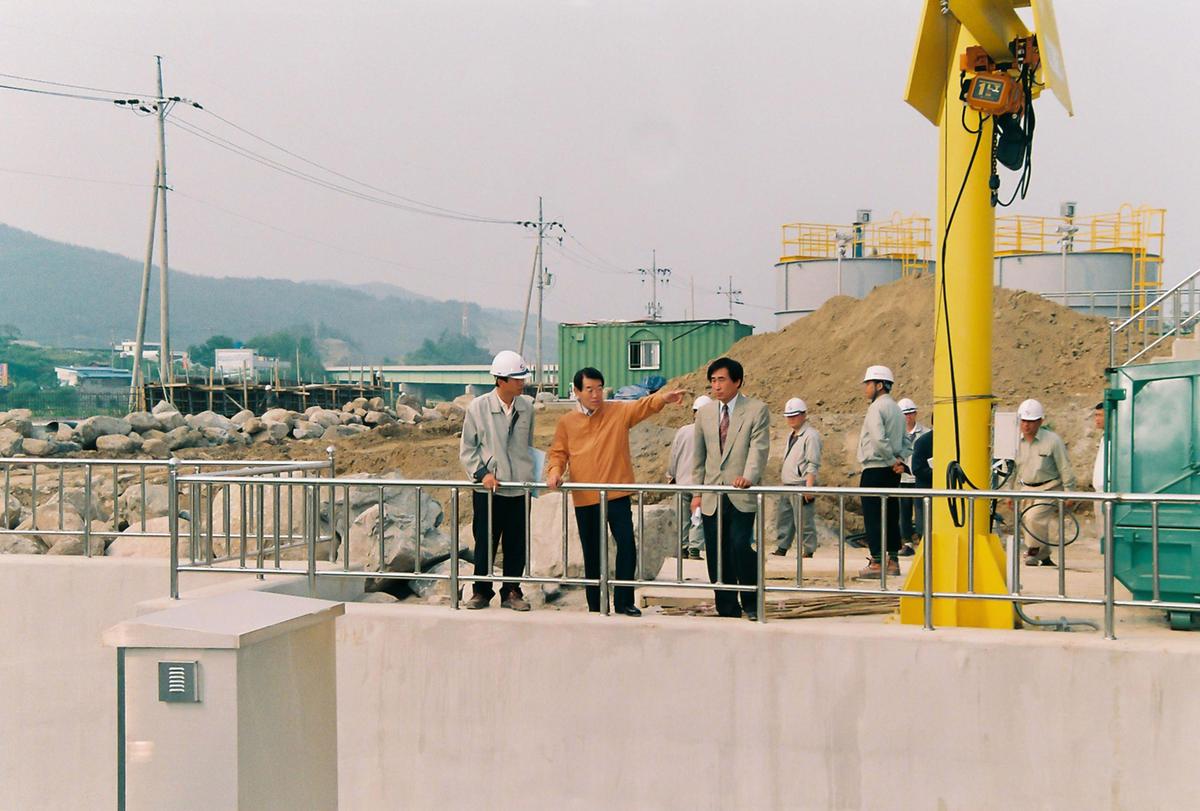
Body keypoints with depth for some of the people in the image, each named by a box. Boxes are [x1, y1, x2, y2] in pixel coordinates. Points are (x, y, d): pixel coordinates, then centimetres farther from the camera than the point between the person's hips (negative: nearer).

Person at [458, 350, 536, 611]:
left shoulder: (527, 407, 3)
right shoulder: (478, 407, -6)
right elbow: (467, 449, 1)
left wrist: (531, 476, 12)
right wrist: (481, 473, -11)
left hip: (519, 489, 3)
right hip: (487, 490, -3)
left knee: (516, 543, 7)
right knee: (484, 542, 3)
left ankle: (511, 592, 19)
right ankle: (481, 591, 18)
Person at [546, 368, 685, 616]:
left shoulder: (619, 412, 0)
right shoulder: (567, 422, 5)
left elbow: (643, 406, -16)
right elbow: (558, 452, 11)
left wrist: (663, 398, -36)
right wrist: (555, 471, -9)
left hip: (617, 495, -1)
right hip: (584, 499, 1)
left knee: (627, 545, -9)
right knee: (592, 553, 9)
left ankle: (623, 601, 4)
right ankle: (596, 607, 20)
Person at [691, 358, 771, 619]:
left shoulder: (757, 410, 0)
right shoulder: (704, 413, 13)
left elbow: (759, 449, -11)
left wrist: (748, 477, -28)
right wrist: (697, 492, 11)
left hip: (742, 496, -4)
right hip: (712, 497, 4)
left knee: (741, 546, -17)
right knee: (717, 556, 4)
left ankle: (752, 605, 1)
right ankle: (727, 610, 14)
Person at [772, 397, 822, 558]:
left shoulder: (810, 435, -10)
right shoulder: (791, 436, 19)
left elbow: (813, 465, -16)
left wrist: (809, 486, -22)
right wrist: (782, 475, 21)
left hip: (801, 485, -9)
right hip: (787, 485, 9)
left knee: (804, 521, -5)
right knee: (783, 518, 13)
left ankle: (807, 552, 0)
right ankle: (781, 549, 20)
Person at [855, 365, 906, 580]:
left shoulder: (877, 407, -12)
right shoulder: (896, 409, 17)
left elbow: (879, 439, -24)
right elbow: (904, 441, 19)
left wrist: (893, 460, -15)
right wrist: (898, 459, 5)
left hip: (875, 470, -9)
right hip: (892, 472, 9)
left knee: (873, 517, -6)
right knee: (891, 516, 11)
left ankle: (877, 563, -6)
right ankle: (893, 561, 14)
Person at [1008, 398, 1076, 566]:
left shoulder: (1053, 440, -11)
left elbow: (1065, 469, -6)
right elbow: (1011, 469, 14)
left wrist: (1069, 494, -7)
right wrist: (1010, 492, 13)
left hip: (1049, 489, -5)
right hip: (1025, 489, 5)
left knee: (1034, 517, -23)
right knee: (1027, 522, 5)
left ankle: (1033, 553, -11)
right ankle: (1044, 557, 21)